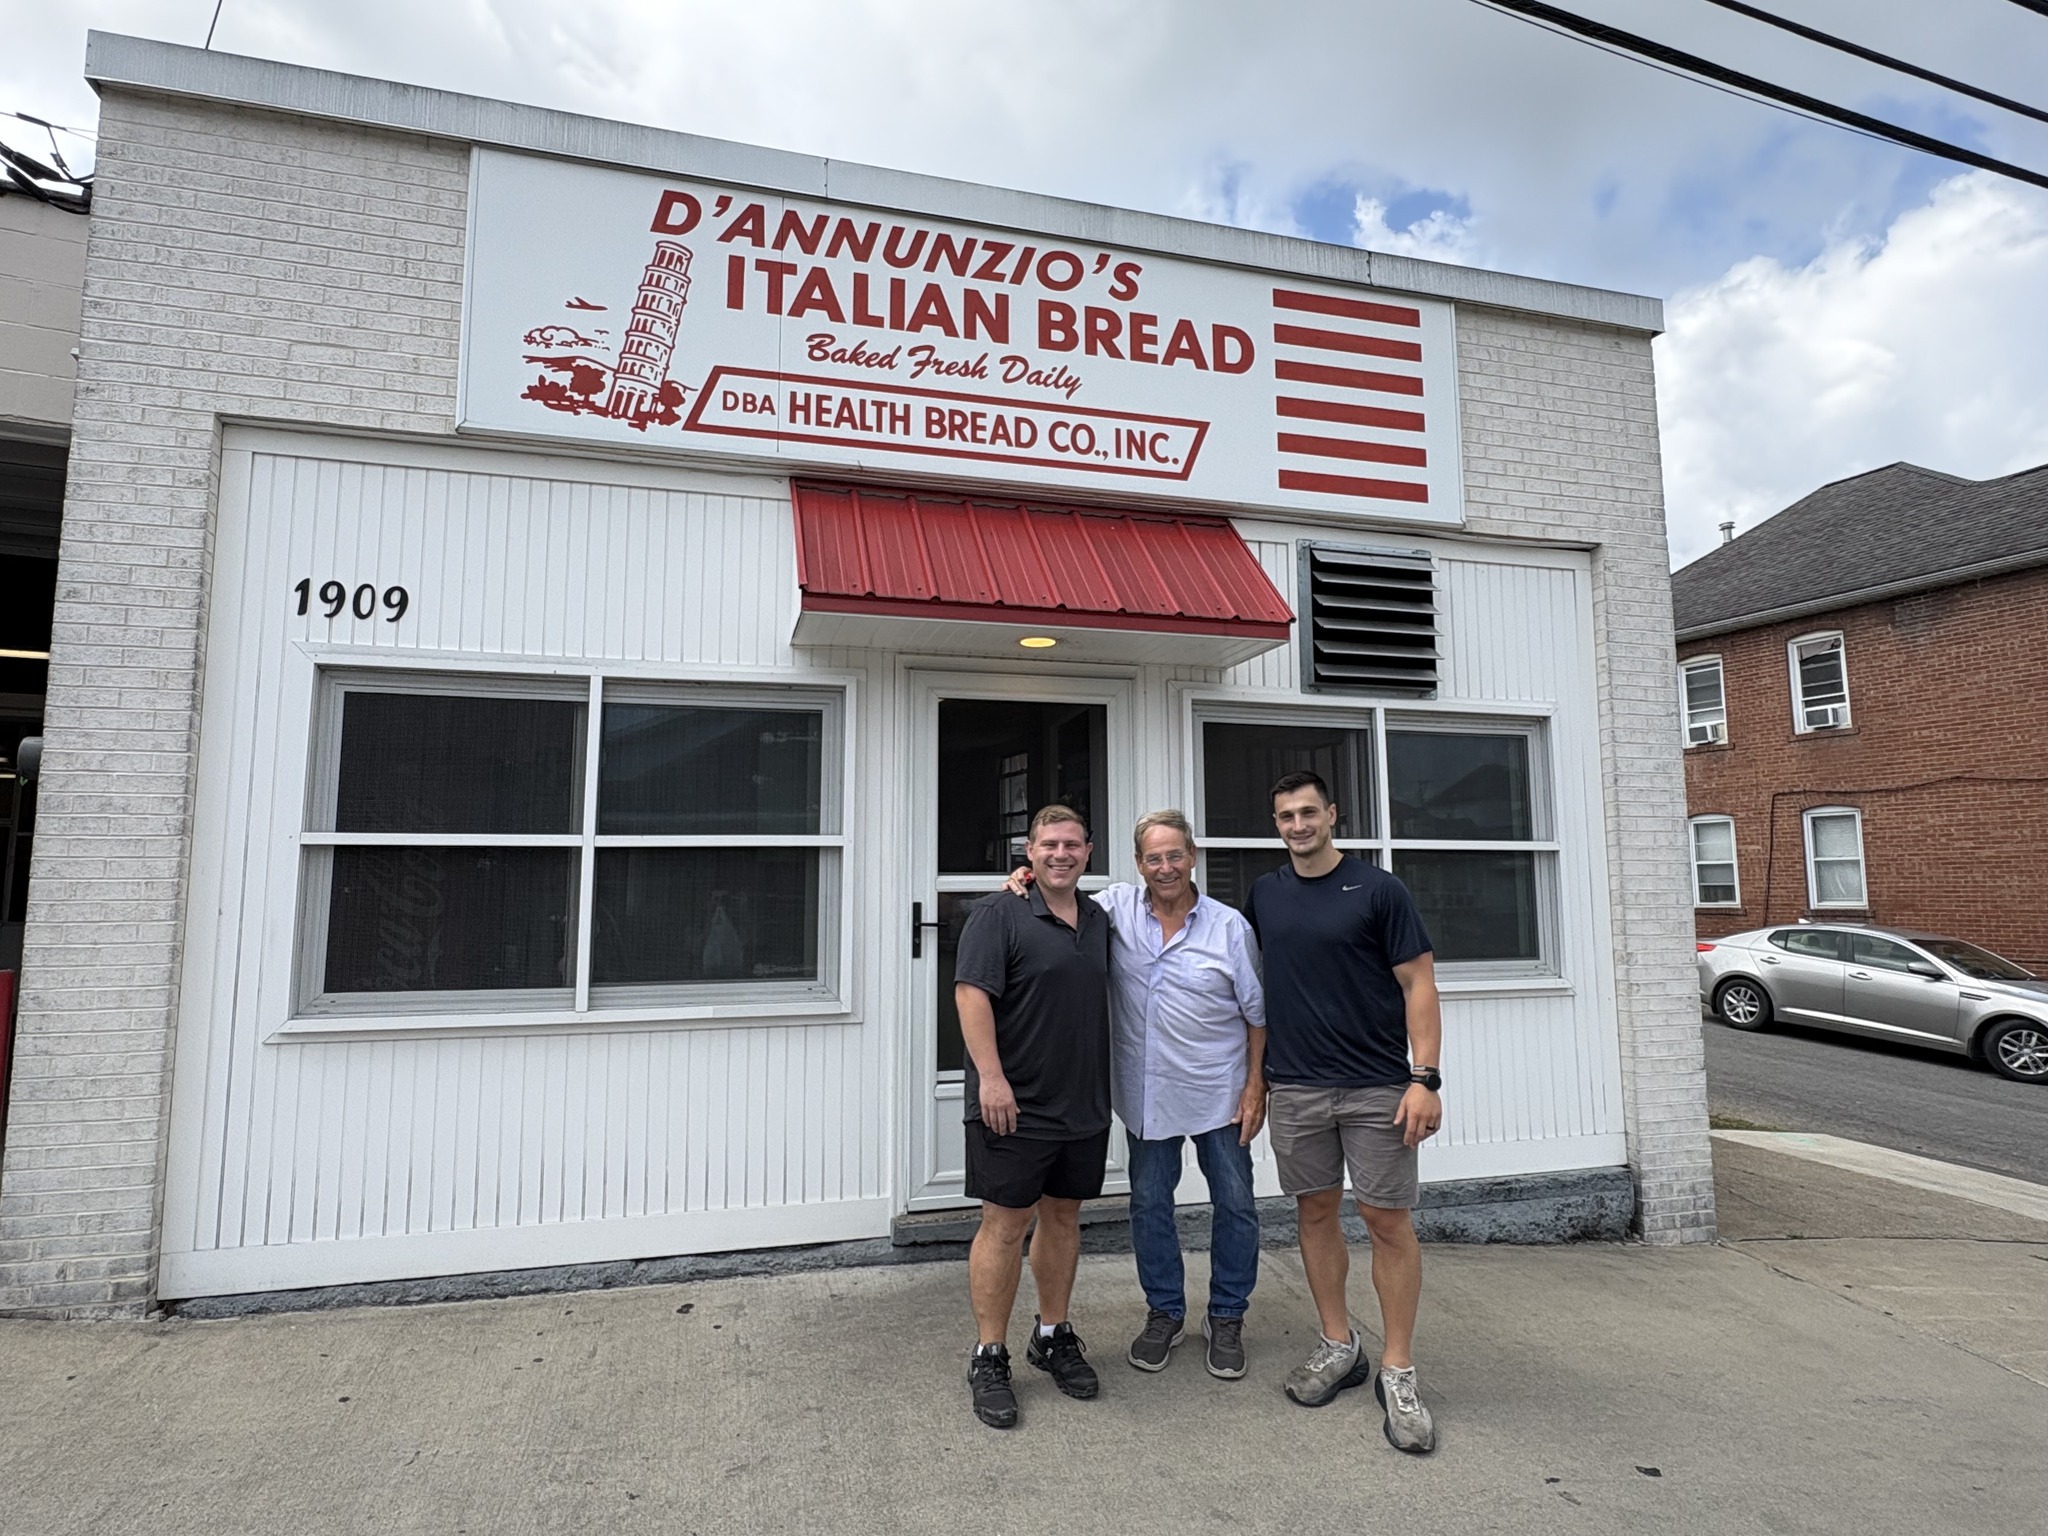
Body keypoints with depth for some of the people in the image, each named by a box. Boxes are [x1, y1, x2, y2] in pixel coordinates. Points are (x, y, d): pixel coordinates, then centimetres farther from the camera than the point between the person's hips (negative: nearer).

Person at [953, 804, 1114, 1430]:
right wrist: (991, 1078, -23)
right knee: (1005, 1224, 2)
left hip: (1083, 1103, 6)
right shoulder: (998, 914, -10)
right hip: (1014, 1104, -6)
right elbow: (972, 993, -17)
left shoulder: (1098, 920, 10)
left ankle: (1053, 1336, 33)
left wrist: (1107, 1085, 17)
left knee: (1063, 1218, 16)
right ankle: (989, 1357, 16)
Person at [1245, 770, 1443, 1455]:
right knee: (1316, 1212, 12)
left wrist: (1425, 1078, -13)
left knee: (1388, 1219, 1)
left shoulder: (1378, 889, -5)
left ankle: (1397, 1372, 16)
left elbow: (1418, 983, -6)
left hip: (1376, 1086, -3)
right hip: (1293, 1088, 4)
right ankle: (1338, 1346, 28)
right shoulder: (1264, 894, 7)